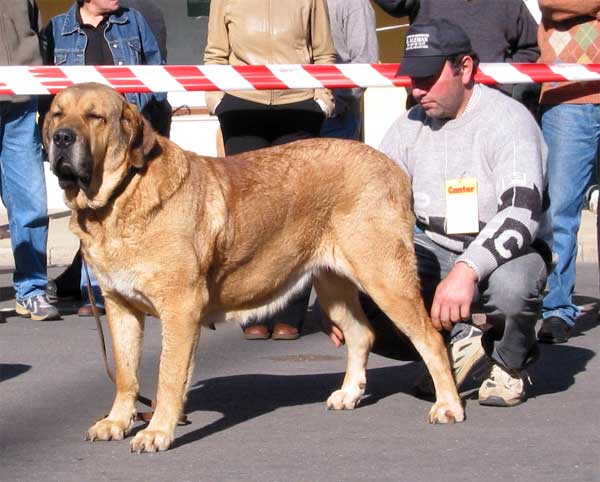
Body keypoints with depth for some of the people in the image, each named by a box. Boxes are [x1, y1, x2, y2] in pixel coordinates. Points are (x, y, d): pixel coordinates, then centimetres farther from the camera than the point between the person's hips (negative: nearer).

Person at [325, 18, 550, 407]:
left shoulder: (507, 120, -13)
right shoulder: (410, 127, 4)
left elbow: (521, 213, -27)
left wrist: (467, 271, -43)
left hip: (501, 254, -5)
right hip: (435, 251, 5)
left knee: (511, 285, -41)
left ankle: (511, 362, -5)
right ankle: (458, 343, 1)